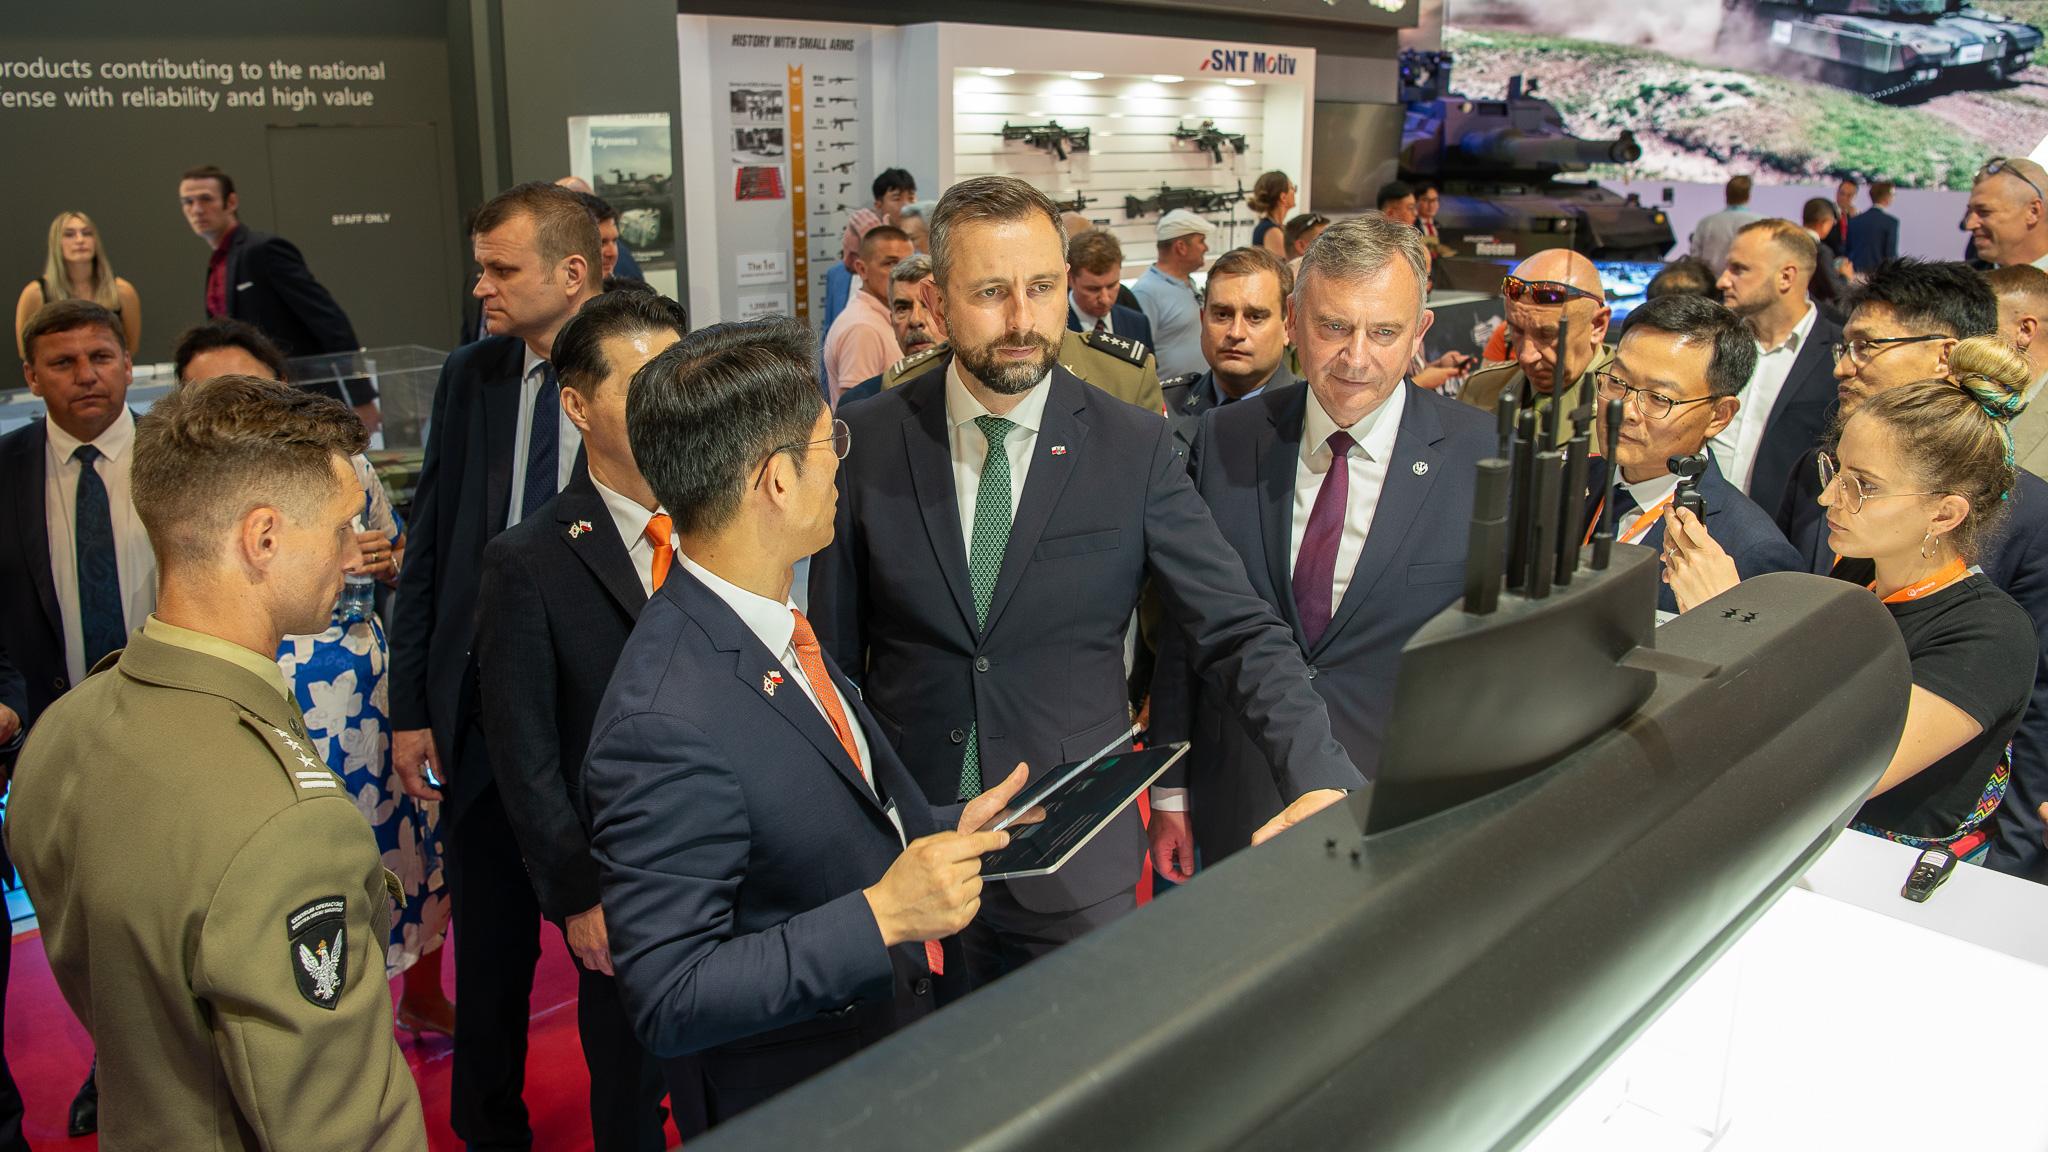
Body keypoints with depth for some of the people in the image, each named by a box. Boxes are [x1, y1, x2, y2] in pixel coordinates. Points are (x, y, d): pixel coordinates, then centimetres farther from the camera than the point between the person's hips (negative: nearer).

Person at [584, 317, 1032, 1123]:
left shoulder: (778, 628, -3)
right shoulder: (663, 725, -30)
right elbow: (668, 1002, -26)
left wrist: (948, 830, -1)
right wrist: (880, 914, -29)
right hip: (811, 1108, -7)